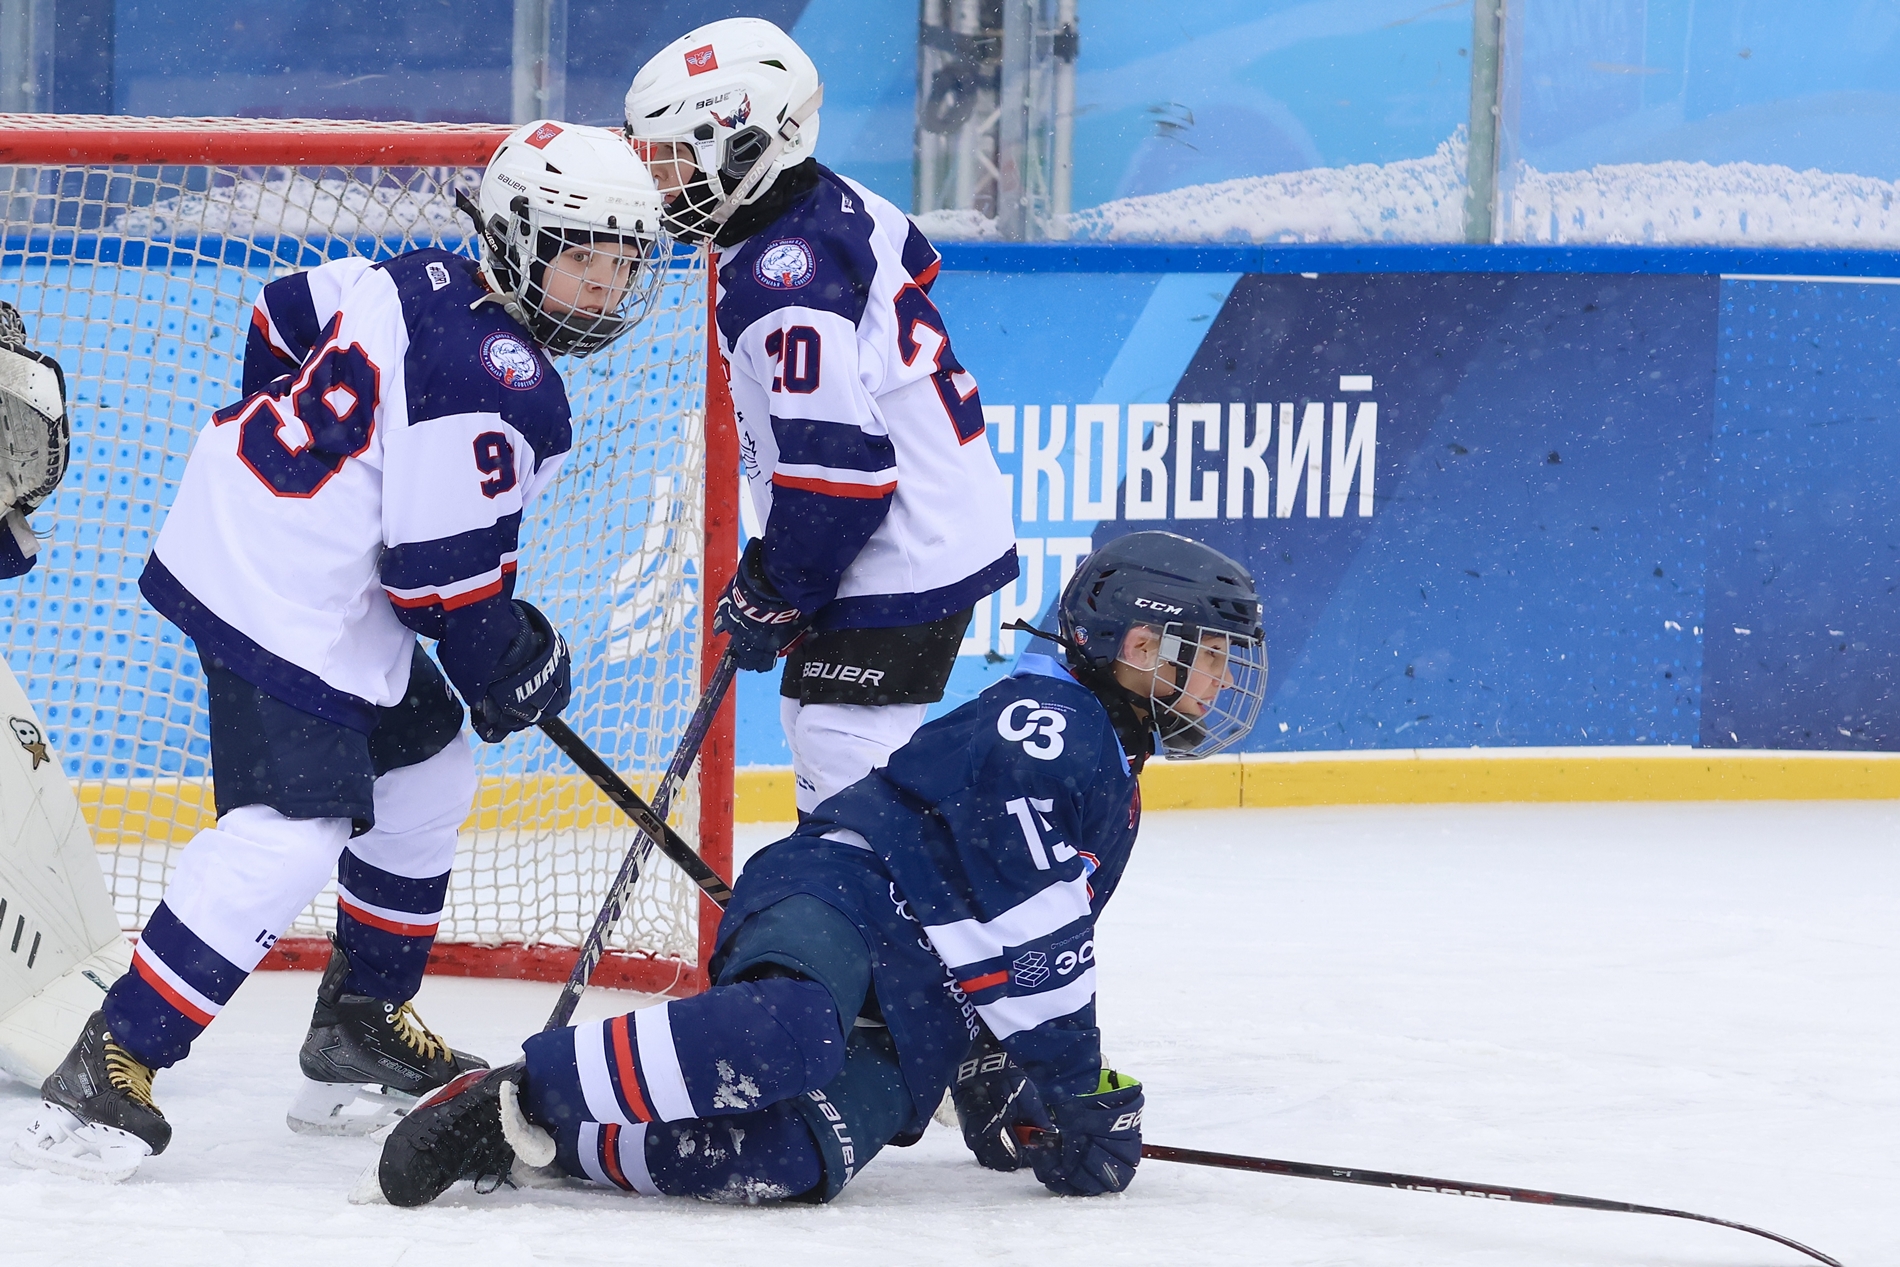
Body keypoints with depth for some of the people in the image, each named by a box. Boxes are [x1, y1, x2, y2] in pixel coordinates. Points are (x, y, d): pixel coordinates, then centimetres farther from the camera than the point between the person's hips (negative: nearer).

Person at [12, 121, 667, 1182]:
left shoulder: (423, 284, 8)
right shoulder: (503, 387, -20)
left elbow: (285, 316, 22)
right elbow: (445, 568, -20)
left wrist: (280, 447, 34)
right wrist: (506, 668, -2)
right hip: (286, 607, -11)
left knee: (426, 772, 22)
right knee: (291, 833, -18)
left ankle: (364, 1033, 31)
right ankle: (109, 1072, -21)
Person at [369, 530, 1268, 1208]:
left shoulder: (1111, 782, 30)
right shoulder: (1043, 719, -3)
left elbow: (1033, 963, 34)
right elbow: (1018, 907, -13)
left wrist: (1003, 1081, 21)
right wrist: (1074, 1082, -10)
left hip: (906, 1025, 8)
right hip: (835, 899, -8)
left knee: (794, 1162, -23)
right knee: (792, 1033, -42)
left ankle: (533, 1137, -19)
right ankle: (516, 1092, -35)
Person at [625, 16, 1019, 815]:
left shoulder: (786, 290, -26)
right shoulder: (835, 203, 4)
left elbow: (838, 463, -28)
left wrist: (772, 593, -14)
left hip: (908, 560, -11)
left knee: (842, 749, -12)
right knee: (816, 726, 19)